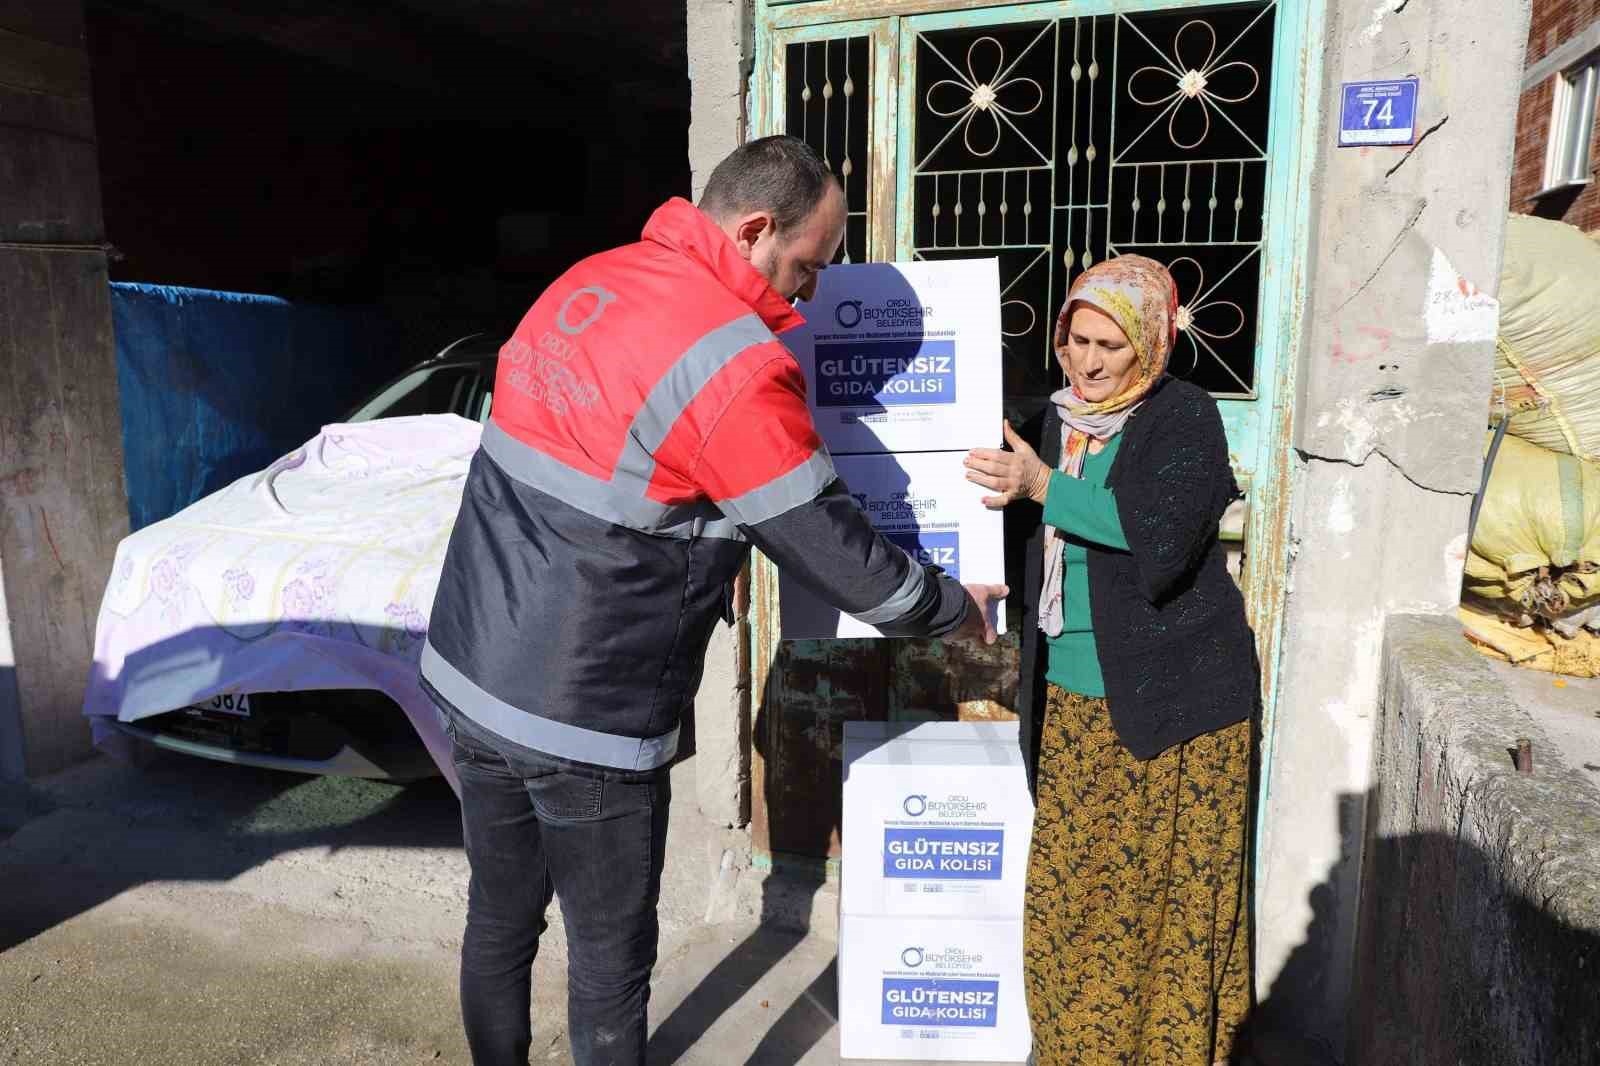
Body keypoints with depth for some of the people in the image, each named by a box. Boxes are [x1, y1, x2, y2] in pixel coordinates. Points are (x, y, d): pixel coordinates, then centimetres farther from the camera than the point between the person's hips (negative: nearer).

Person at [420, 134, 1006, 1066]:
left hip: (468, 672, 8)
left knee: (499, 923, 23)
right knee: (611, 961, 12)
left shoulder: (585, 280, 5)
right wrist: (954, 608, 4)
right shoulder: (737, 363, -19)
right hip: (585, 717, -8)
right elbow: (831, 550, -12)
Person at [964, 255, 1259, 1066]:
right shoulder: (1054, 419, 9)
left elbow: (1164, 536, -21)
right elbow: (1032, 540, 18)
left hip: (1169, 694, -4)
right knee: (1070, 882, 8)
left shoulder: (1184, 415, -6)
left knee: (1164, 887, 4)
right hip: (1072, 696, 5)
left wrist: (1044, 486, -22)